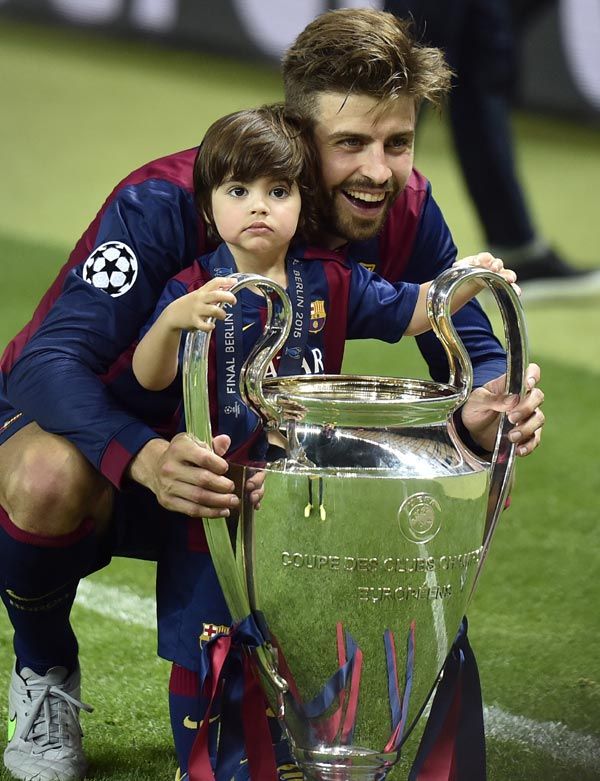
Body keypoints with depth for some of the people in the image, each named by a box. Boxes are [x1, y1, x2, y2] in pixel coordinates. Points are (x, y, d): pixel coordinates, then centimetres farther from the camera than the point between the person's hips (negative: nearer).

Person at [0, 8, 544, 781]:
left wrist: (487, 407, -36)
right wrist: (147, 458, -58)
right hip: (100, 427, -4)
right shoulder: (167, 203, -31)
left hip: (248, 458, 4)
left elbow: (472, 355, -8)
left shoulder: (406, 213, -15)